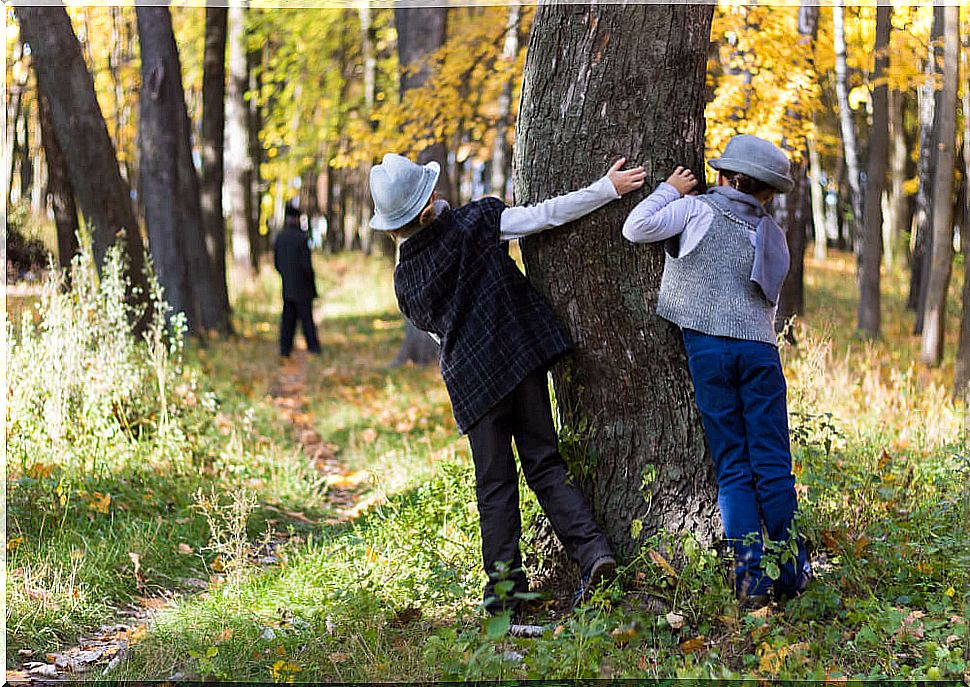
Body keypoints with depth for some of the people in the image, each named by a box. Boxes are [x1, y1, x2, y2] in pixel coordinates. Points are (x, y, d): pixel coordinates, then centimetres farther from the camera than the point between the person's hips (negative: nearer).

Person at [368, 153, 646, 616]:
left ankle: (505, 584, 7)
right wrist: (607, 188, -1)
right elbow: (547, 214, -6)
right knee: (544, 464, 9)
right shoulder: (476, 222, -5)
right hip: (524, 354, 0)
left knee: (495, 483, 9)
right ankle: (592, 551, -6)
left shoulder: (405, 280, 1)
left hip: (471, 379, 0)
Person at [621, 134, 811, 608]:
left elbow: (637, 228, -6)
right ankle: (790, 573, 6)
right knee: (772, 463, 4)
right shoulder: (772, 235, 17)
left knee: (733, 467, 1)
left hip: (707, 346, -2)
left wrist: (670, 191, 7)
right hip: (760, 347, 2)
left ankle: (750, 575, -5)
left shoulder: (697, 208, 3)